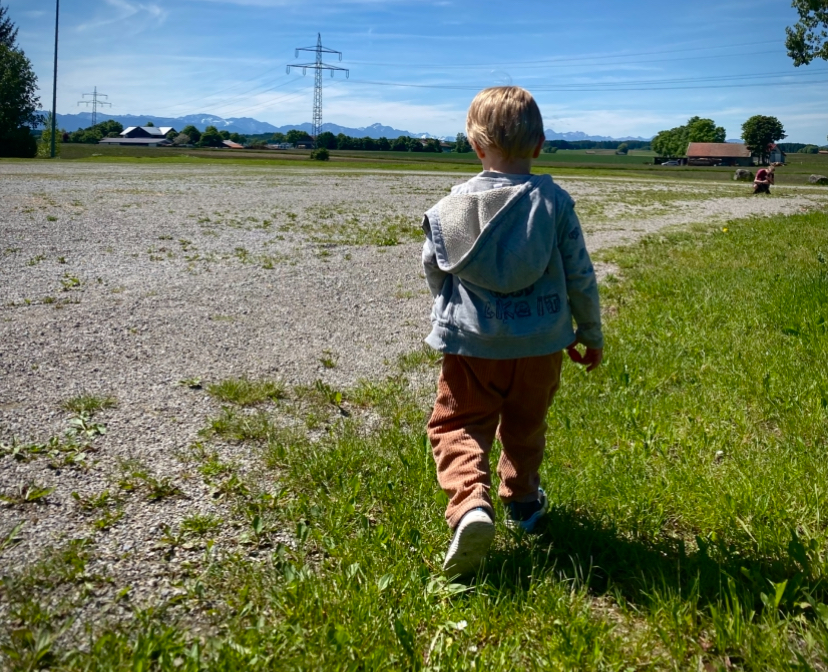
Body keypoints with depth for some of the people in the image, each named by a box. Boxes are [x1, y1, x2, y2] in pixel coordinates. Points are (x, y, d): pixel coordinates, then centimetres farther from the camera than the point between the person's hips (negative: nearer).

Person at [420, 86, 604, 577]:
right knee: (525, 427, 22)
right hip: (539, 343, 2)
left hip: (470, 342, -1)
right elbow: (580, 276, -1)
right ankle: (522, 500, 39)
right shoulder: (554, 201, -6)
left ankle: (471, 505, -17)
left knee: (458, 426, 6)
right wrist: (592, 334, 13)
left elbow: (433, 270, 8)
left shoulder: (454, 205, -4)